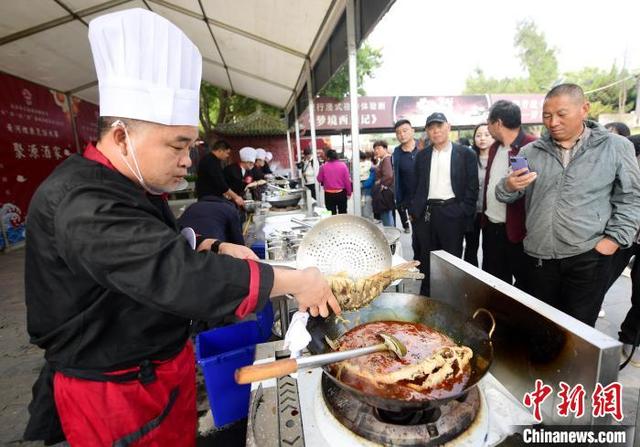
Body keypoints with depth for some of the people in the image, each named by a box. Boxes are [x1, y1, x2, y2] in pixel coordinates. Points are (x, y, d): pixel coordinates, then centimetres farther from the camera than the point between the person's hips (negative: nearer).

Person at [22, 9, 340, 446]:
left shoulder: (129, 189, 3)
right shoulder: (80, 204, -29)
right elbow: (179, 277, -39)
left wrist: (218, 249, -6)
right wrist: (298, 282, -32)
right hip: (115, 393, -8)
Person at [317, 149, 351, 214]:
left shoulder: (324, 166, -7)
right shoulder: (343, 165, -6)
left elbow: (319, 179, 2)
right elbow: (347, 180, -5)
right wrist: (349, 193, 4)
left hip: (329, 194, 0)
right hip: (341, 193, 1)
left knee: (331, 214, 8)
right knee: (342, 213, 13)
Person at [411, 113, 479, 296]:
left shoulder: (466, 154, 2)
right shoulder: (421, 155, 10)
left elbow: (472, 187, -1)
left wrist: (464, 213, -8)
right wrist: (415, 211, 7)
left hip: (452, 213, -3)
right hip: (426, 213, 3)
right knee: (426, 259, 10)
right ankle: (425, 298, 24)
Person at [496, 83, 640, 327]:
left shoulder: (616, 147, 2)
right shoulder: (530, 151, 6)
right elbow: (504, 196, 6)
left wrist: (614, 238, -7)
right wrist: (509, 186, -16)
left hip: (588, 257, -2)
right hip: (540, 256, 2)